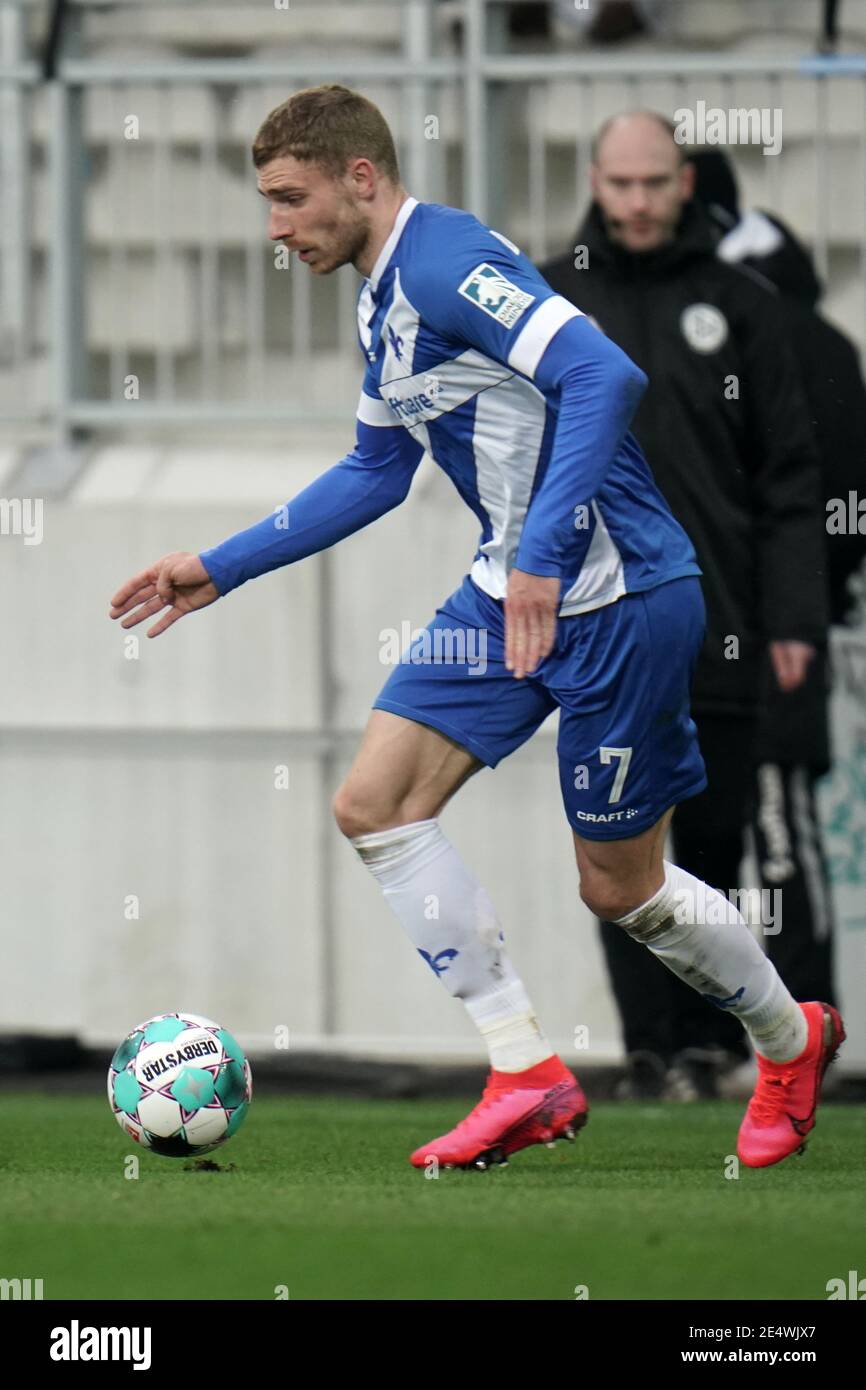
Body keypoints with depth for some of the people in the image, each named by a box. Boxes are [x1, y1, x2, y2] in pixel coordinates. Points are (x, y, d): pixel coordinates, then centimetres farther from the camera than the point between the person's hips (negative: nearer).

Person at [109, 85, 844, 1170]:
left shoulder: (446, 262, -21)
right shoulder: (383, 300, 11)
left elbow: (602, 377, -33)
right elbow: (375, 471, 25)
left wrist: (542, 553, -38)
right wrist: (221, 569, 22)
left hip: (619, 601, -9)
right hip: (511, 591, 9)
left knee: (619, 886, 2)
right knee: (374, 804, -2)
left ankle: (790, 1040, 29)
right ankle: (526, 1075, 1)